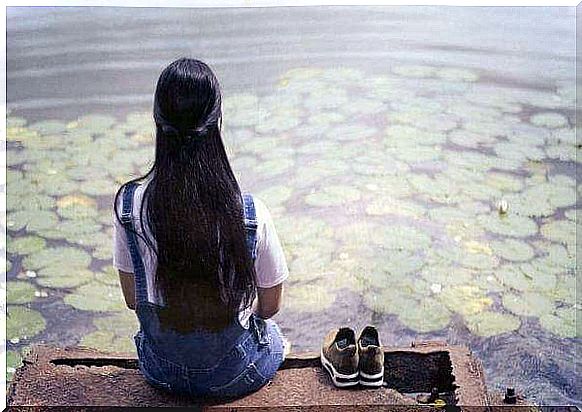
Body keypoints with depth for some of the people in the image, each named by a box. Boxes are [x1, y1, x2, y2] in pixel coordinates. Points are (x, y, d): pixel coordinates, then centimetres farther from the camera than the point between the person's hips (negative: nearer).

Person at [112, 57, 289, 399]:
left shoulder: (129, 203, -19)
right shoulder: (251, 213, -25)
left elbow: (132, 299, -4)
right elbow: (271, 304, -8)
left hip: (161, 371, 2)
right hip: (233, 376, -2)